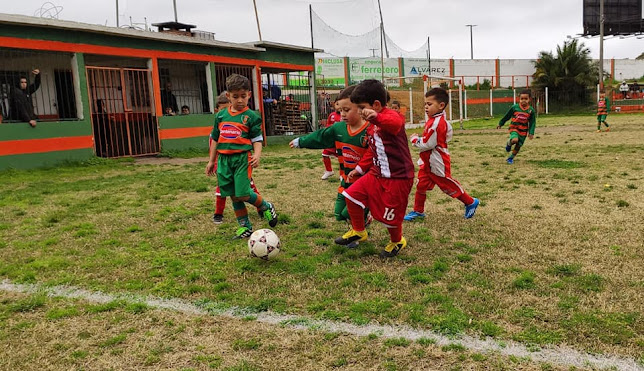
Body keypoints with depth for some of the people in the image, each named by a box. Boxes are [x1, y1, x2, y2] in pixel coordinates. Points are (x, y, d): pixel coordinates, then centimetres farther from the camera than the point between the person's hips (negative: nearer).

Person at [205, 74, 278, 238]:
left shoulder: (251, 116, -2)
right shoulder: (221, 115, 11)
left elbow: (257, 140, -3)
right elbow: (215, 139, 18)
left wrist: (257, 155, -22)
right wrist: (211, 161, 19)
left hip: (242, 158, -5)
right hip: (224, 159, 5)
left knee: (243, 194, -13)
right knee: (234, 196, 8)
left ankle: (266, 207, 15)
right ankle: (245, 226, 20)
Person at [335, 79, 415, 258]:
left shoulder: (391, 116, -17)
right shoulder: (371, 127, 11)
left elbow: (395, 123, -45)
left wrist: (376, 117, -64)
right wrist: (360, 169, 22)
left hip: (397, 177, -9)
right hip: (377, 174, 9)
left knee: (389, 216, 3)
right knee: (352, 195, 3)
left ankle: (397, 242, 34)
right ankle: (358, 232, 23)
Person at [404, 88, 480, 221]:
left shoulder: (437, 123, -25)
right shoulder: (434, 120, 6)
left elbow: (428, 144, -25)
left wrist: (415, 139, -11)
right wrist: (418, 139, 2)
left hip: (437, 163, -9)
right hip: (427, 162, 9)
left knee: (448, 185, 6)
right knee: (421, 185, 9)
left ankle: (471, 203, 24)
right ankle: (418, 211, 20)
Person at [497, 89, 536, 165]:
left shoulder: (531, 110, -5)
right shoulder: (514, 107, -8)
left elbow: (532, 122, 1)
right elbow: (507, 116, 5)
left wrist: (531, 133, -7)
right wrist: (500, 124, 12)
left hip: (523, 131, 2)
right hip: (514, 128, -2)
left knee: (518, 145, 7)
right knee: (515, 140, -30)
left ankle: (511, 158, 28)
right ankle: (509, 143, 6)